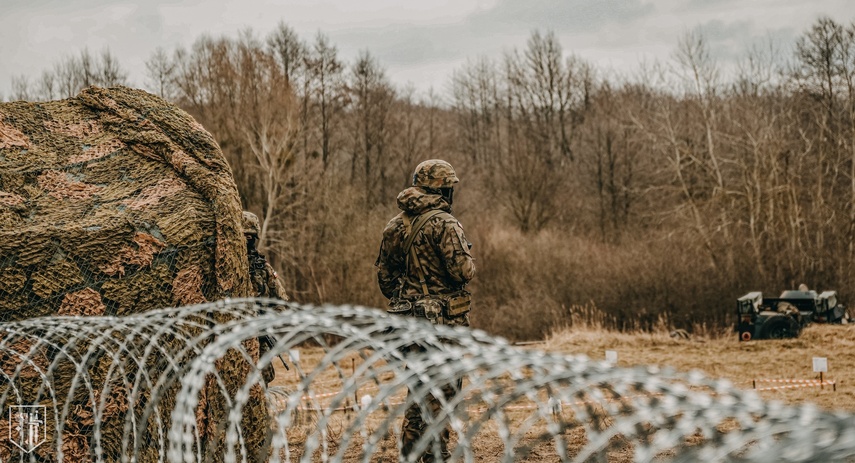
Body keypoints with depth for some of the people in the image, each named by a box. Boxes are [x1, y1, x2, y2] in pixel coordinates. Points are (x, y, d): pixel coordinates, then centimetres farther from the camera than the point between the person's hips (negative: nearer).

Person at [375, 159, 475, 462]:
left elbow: (383, 276, 14)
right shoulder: (443, 223, -14)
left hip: (407, 320, 7)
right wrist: (469, 260, 3)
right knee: (441, 391, -1)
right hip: (441, 321, -7)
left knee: (420, 386, 17)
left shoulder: (394, 226, 9)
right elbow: (463, 272, -19)